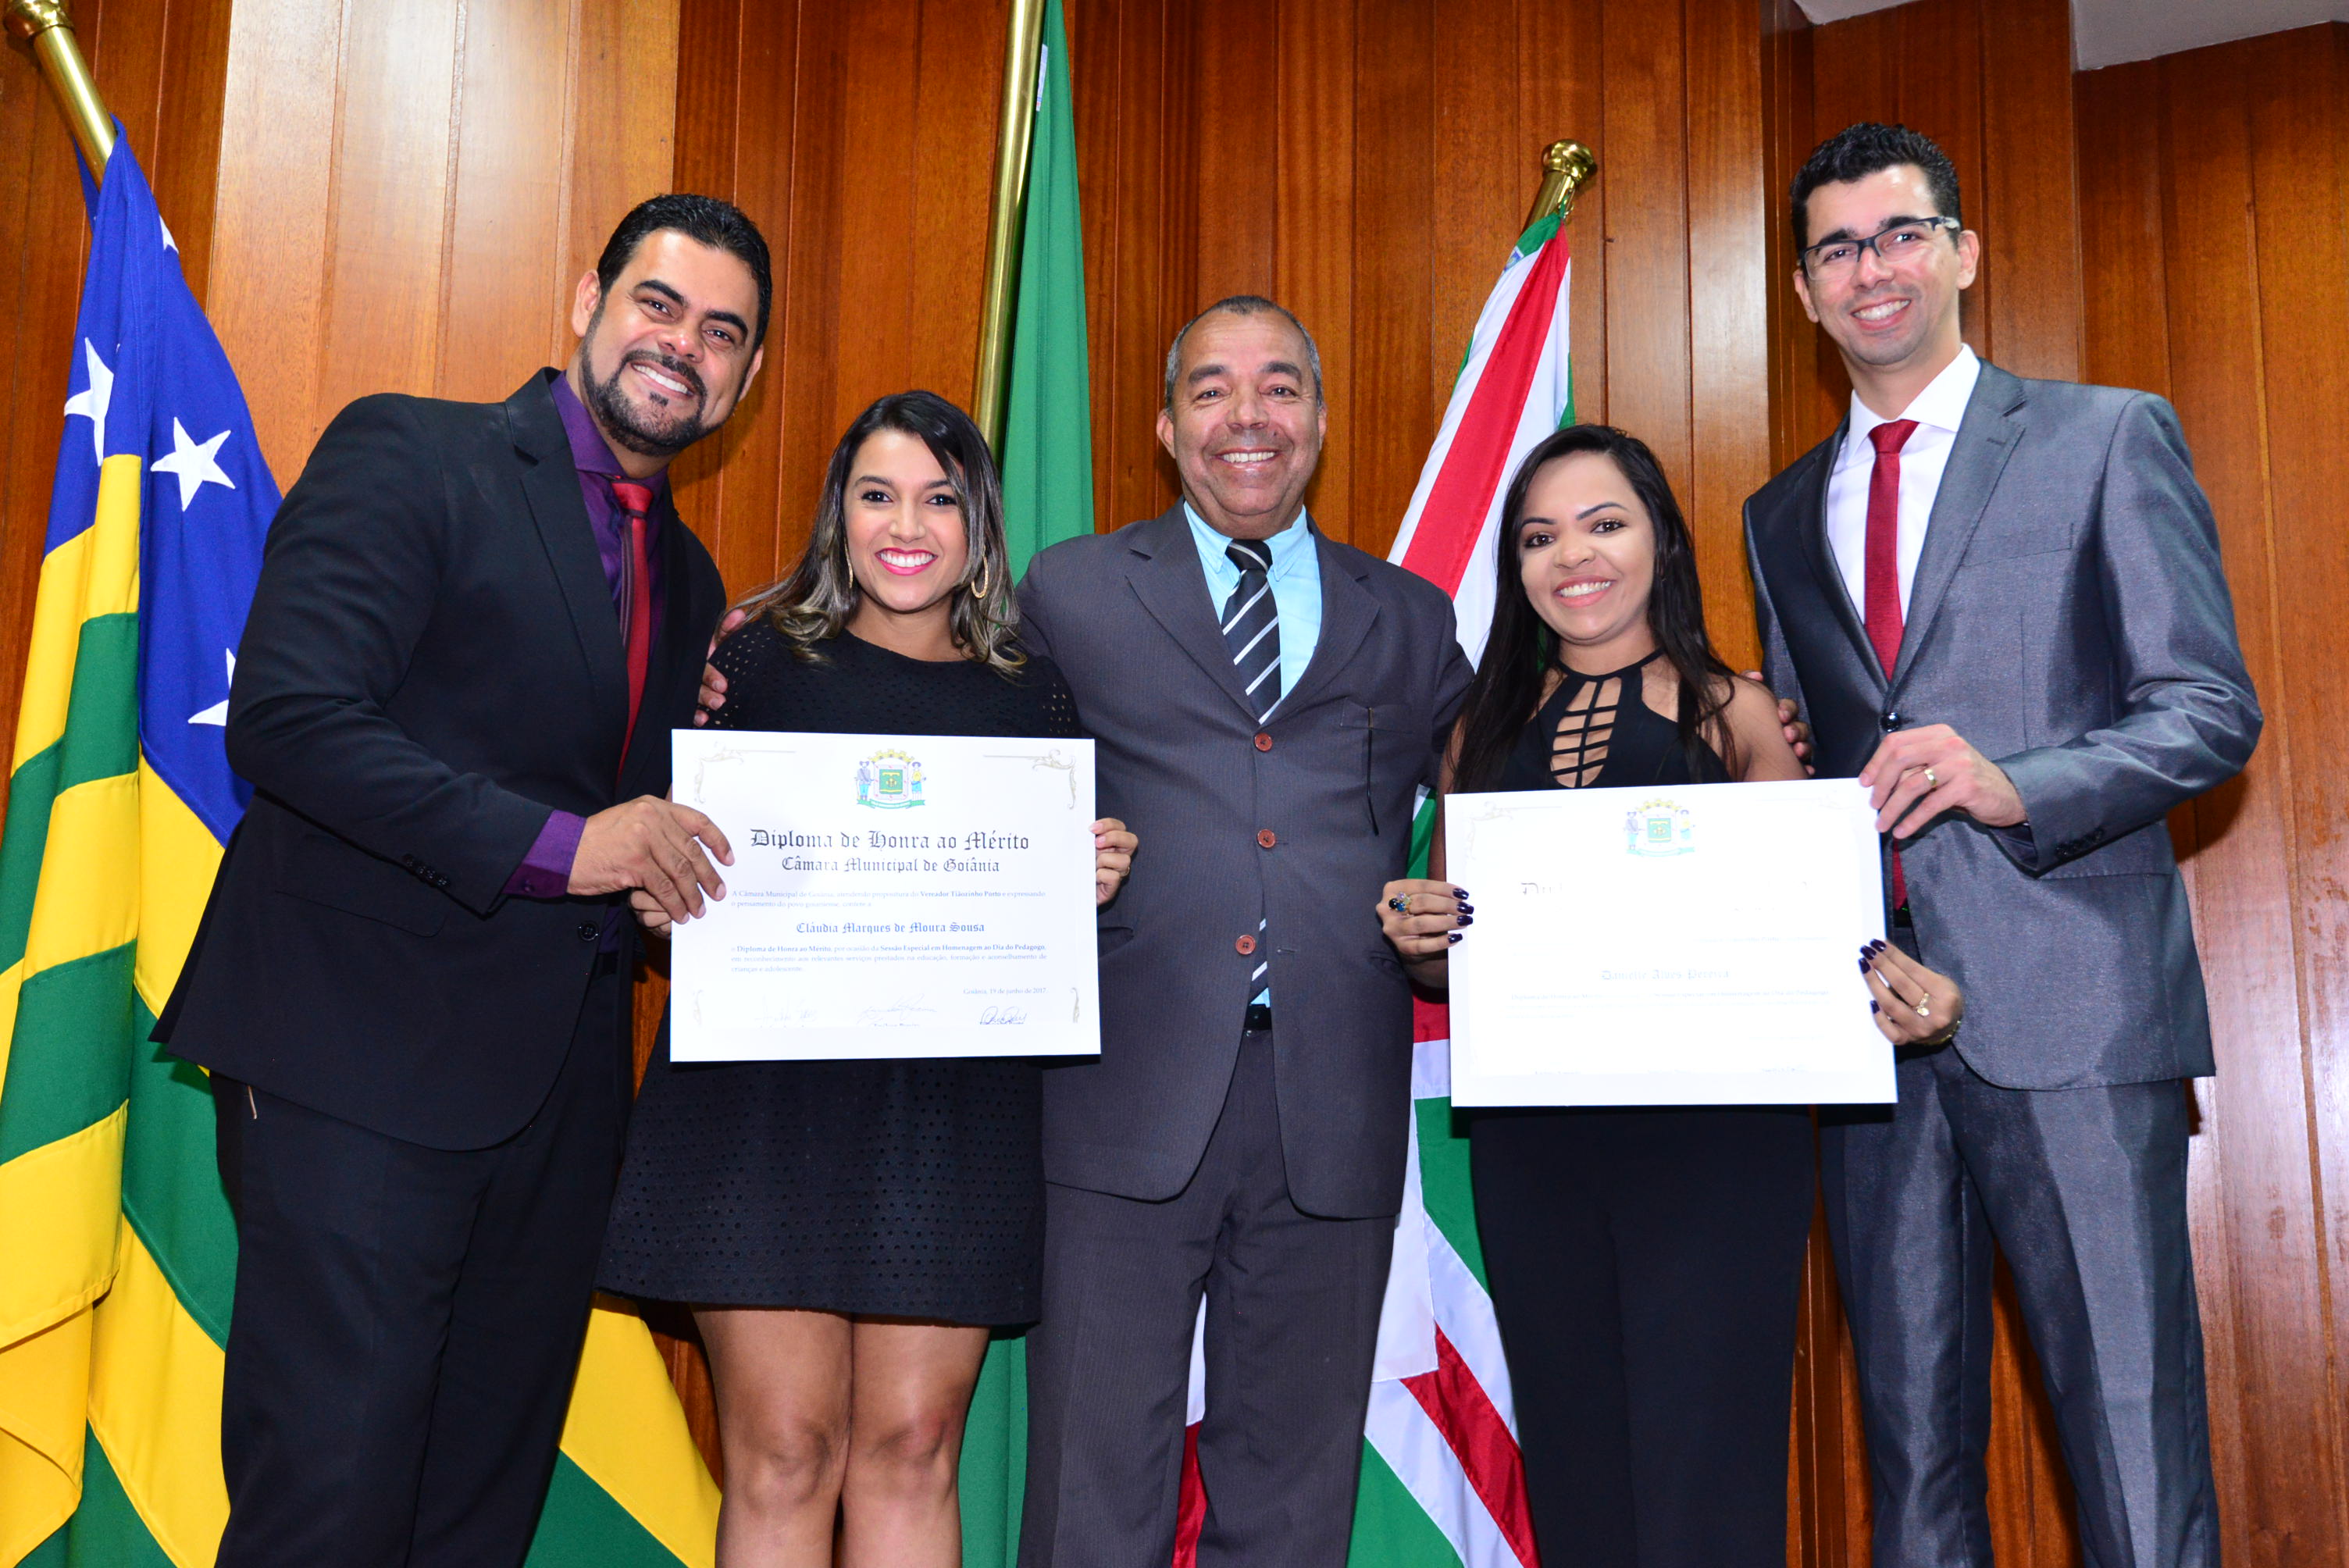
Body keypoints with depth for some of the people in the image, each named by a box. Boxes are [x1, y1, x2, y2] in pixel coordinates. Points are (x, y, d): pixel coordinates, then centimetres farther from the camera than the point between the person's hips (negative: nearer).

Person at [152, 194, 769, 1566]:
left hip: (558, 1081, 7)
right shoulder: (407, 455, -4)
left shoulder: (689, 577, 17)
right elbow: (285, 719, -16)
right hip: (364, 1055, -6)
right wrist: (557, 844, -21)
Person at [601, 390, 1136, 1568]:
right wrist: (657, 895, -12)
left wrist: (1095, 879, -5)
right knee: (783, 1456, 0)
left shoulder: (1034, 691, 12)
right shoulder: (766, 654, 6)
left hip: (953, 1105, 2)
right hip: (769, 1083, -1)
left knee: (913, 1449, 5)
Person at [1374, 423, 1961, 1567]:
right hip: (1532, 1144, 3)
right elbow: (1445, 965, 15)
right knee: (1572, 1461, 10)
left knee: (1700, 1466, -3)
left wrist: (1884, 977, -17)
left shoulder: (1732, 714, 5)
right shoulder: (1485, 733, 12)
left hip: (1713, 1131, -3)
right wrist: (1415, 938, -7)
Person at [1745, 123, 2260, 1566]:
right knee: (1912, 1448, 10)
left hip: (2069, 1006, -4)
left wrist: (2014, 785, -17)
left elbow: (2212, 713, -1)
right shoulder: (1781, 515, 18)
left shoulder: (2108, 439, 6)